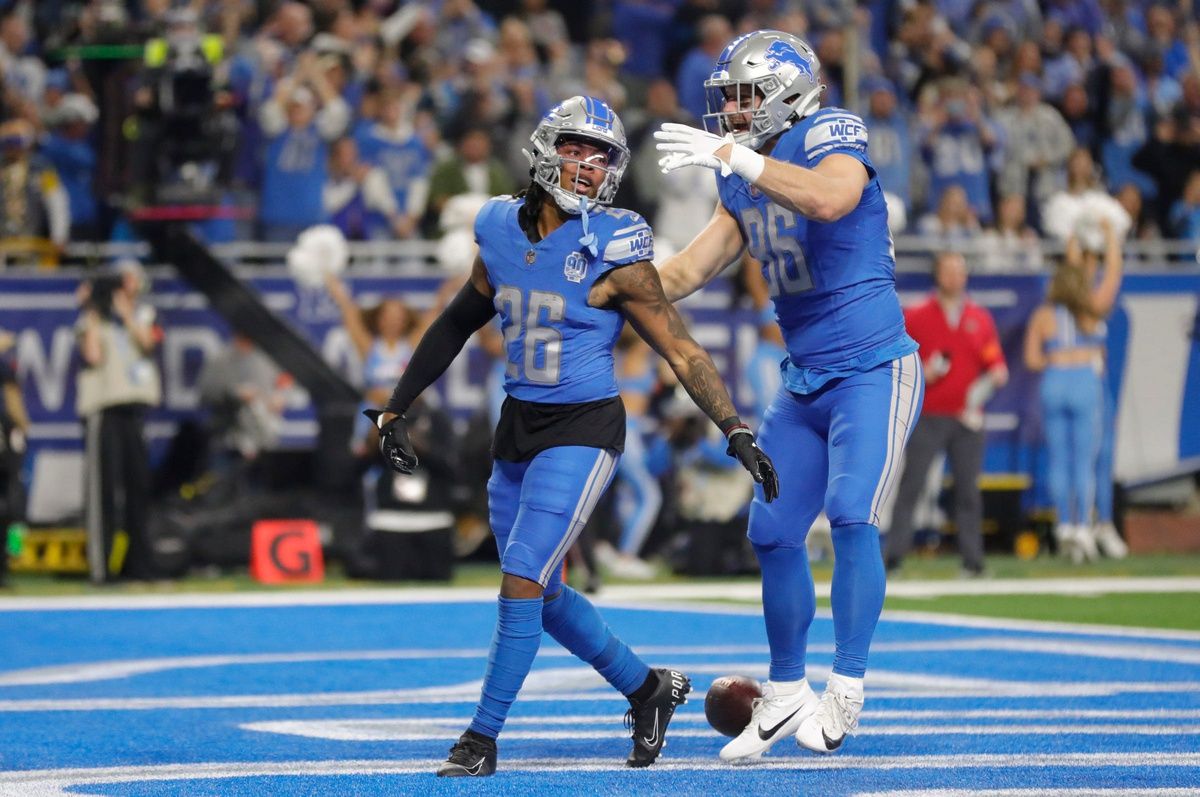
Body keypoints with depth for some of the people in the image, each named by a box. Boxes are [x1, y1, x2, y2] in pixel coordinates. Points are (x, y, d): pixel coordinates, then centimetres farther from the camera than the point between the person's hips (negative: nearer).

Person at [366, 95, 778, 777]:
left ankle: (483, 739, -4)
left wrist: (736, 430, -16)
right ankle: (647, 688, 31)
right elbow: (458, 325, 17)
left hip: (582, 433, -6)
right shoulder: (502, 231, 3)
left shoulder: (614, 252, -13)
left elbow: (683, 352, -9)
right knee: (544, 594, 11)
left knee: (522, 579, -14)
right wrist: (396, 410, 18)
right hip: (517, 429, 6)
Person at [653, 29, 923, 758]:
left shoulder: (832, 136, -14)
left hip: (874, 371, -8)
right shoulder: (742, 183, 9)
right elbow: (689, 271, 15)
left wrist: (734, 156, -37)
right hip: (805, 385, 8)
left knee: (852, 519, -20)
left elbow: (830, 200, -37)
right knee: (774, 534, 7)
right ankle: (786, 692, 22)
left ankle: (847, 689, -11)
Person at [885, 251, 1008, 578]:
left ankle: (972, 559, 4)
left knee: (968, 489, 2)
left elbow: (998, 367, 11)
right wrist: (921, 373, -13)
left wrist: (990, 380, -10)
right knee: (911, 486, -7)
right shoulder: (915, 317, 4)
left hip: (967, 418, 2)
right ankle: (894, 554, -7)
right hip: (927, 418, -2)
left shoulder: (980, 319, 11)